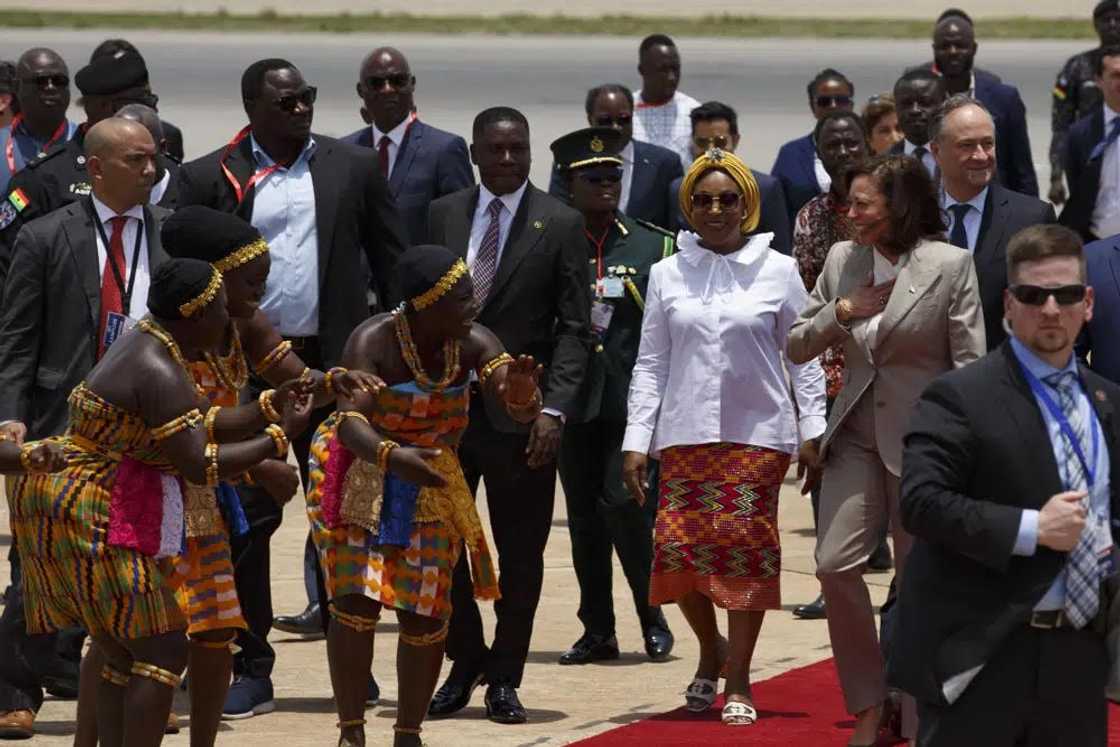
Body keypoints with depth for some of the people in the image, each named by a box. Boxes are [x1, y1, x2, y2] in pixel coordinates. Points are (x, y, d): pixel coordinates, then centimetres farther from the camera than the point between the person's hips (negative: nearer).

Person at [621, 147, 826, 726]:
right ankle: (711, 648, 22)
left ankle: (738, 680, 6)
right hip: (685, 434, 2)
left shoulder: (777, 271, 3)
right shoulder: (667, 274, 8)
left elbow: (803, 358, 6)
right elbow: (651, 363, 9)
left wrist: (812, 432, -2)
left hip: (757, 433, -2)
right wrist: (636, 440, 3)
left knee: (745, 547, -5)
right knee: (677, 547, -5)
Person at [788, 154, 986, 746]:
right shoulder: (842, 260, 6)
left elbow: (969, 365, -9)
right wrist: (842, 310, -8)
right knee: (834, 564, -10)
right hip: (857, 436, 4)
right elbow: (796, 347, 11)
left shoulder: (950, 265, -9)